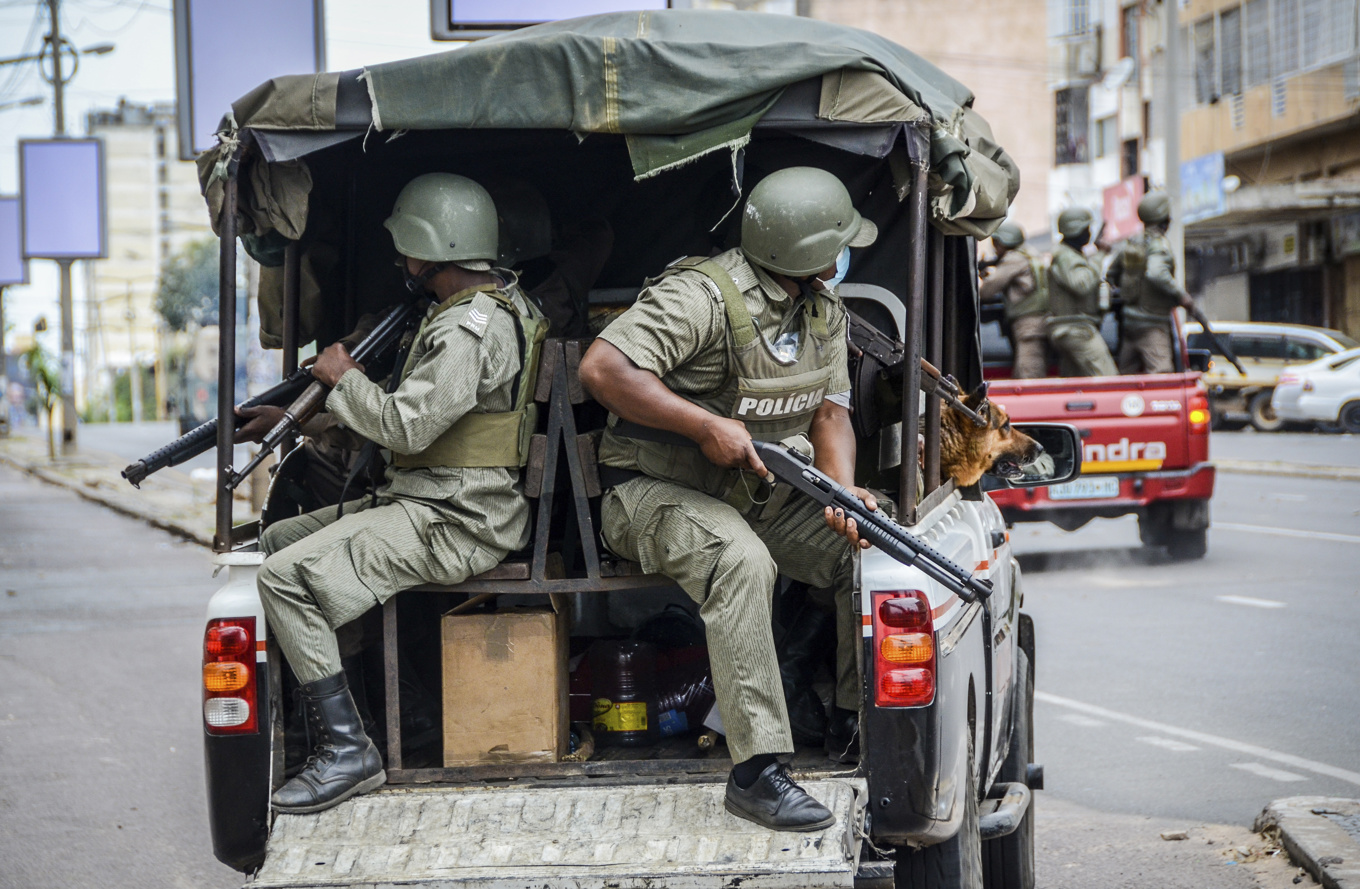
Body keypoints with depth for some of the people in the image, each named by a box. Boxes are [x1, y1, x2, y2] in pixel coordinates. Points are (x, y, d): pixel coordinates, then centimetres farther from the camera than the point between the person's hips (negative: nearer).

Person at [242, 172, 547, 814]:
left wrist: (344, 377, -5)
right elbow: (412, 413, 20)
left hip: (452, 524, -11)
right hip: (433, 501, 11)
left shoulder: (470, 330, -19)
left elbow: (405, 427, -23)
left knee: (287, 576, -19)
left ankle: (347, 751, -18)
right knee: (278, 540, 13)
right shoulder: (498, 303, 15)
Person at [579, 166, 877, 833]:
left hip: (762, 494, 8)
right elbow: (601, 369, -29)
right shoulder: (704, 296, -21)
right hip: (656, 493, -8)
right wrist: (707, 426, -30)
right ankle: (756, 771, -36)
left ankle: (858, 725, 5)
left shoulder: (823, 308, 7)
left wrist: (844, 489, -14)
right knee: (740, 559, -37)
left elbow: (829, 409, 7)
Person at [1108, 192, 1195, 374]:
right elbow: (1156, 273, -32)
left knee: (1127, 372, 12)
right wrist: (1181, 295, -25)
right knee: (1161, 373, -14)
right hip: (1152, 324, -8)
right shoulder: (1158, 245, -14)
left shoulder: (1129, 244, 10)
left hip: (1130, 321, 8)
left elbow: (1111, 274, 19)